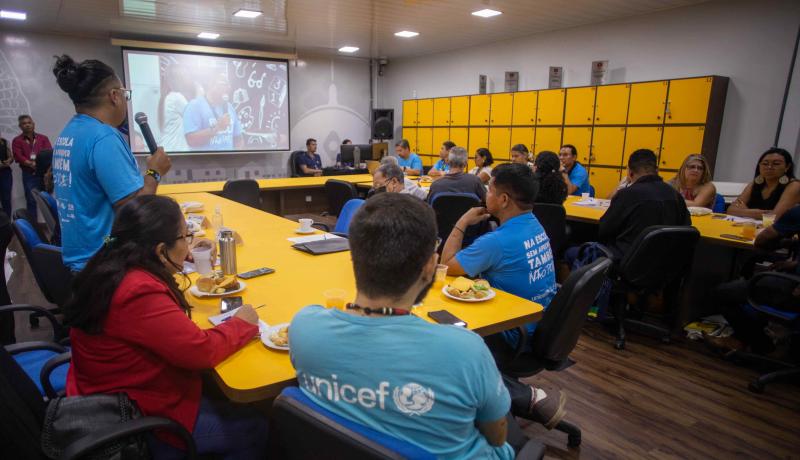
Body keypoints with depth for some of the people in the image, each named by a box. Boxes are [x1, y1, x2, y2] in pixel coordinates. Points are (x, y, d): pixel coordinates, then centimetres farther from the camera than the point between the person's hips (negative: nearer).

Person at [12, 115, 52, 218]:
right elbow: (18, 157, -5)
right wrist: (31, 164, -21)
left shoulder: (43, 138, 11)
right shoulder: (17, 141, 7)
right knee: (31, 200, 0)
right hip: (28, 175, -1)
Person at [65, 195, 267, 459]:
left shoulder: (110, 268, -3)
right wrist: (242, 324, -11)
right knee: (254, 429, 2)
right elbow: (202, 352, -28)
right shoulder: (141, 293, -33)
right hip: (137, 420, -9)